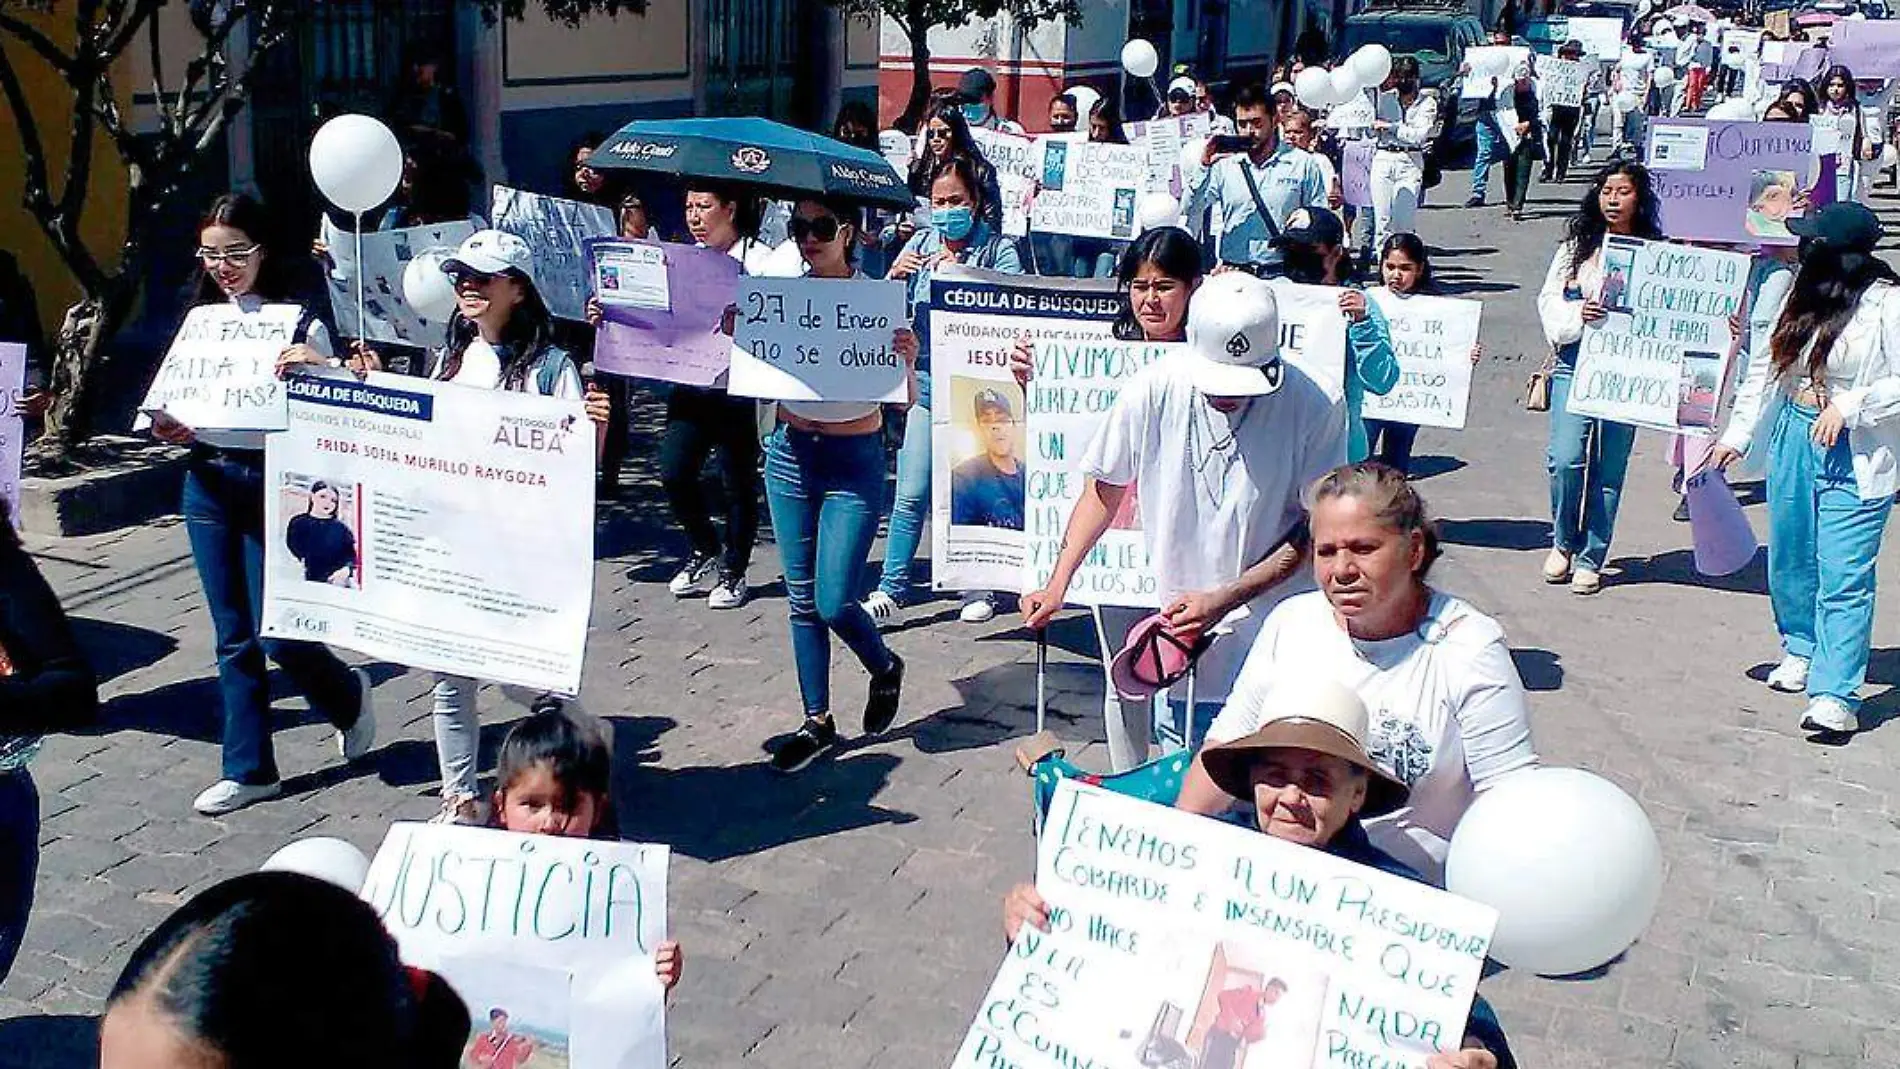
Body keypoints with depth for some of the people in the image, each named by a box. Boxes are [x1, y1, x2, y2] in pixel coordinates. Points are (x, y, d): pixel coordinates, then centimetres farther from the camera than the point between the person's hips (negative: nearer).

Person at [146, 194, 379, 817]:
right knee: (233, 635, 10)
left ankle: (348, 694, 27)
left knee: (275, 633, -5)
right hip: (208, 482, 5)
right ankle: (248, 770, 20)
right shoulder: (199, 319, 9)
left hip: (273, 482, -5)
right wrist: (167, 428, -5)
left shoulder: (300, 322, -6)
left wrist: (321, 368, -28)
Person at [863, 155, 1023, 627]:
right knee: (911, 494, 0)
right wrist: (894, 277, -10)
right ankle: (892, 589, 5)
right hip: (927, 381, 3)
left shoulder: (999, 248, -4)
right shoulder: (920, 243, 7)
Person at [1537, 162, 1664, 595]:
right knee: (1566, 458, -12)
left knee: (1610, 468, 5)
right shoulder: (1578, 245, 7)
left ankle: (1590, 558, 17)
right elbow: (1549, 298, 4)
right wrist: (1577, 315, -14)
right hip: (1576, 364, 0)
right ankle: (1564, 541, 13)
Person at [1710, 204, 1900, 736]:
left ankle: (1836, 696, -6)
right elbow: (1767, 366, 12)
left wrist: (1848, 406, -20)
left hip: (1855, 454, -7)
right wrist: (1737, 434, 11)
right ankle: (1801, 649, 40)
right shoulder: (1805, 293, 6)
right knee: (1791, 560, 18)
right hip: (1793, 437, 7)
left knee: (1843, 574, -8)